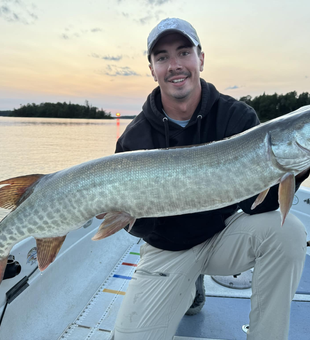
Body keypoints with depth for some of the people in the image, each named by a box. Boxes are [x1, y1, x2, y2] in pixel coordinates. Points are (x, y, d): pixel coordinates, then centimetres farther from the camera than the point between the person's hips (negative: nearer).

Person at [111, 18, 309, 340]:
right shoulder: (135, 137, -12)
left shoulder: (238, 116, -12)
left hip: (223, 235, 0)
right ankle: (190, 288, 21)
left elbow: (256, 203, -17)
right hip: (167, 251, 1)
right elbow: (141, 227, -10)